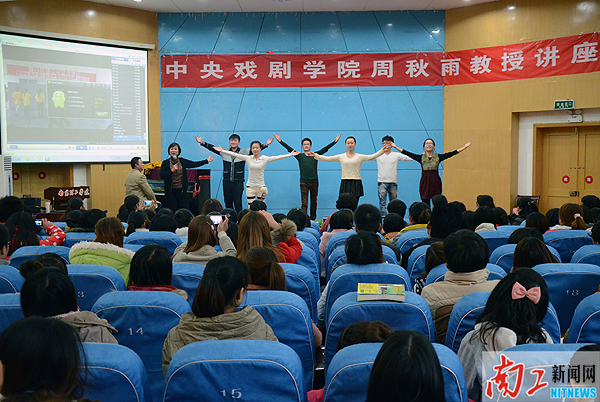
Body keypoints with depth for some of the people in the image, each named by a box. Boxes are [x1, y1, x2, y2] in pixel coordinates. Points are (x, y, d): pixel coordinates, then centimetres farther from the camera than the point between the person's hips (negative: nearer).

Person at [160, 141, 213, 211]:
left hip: (182, 191, 3)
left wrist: (207, 160, 11)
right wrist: (172, 170, -18)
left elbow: (194, 164, 12)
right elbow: (162, 176, -9)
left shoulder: (182, 161, 8)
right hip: (170, 191, -2)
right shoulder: (165, 163, 0)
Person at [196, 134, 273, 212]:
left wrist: (265, 144, -19)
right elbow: (212, 148, 7)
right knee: (228, 203, 7)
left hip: (238, 182, -2)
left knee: (238, 203, -6)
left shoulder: (244, 152, 3)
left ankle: (238, 217, -3)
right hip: (226, 181, 3)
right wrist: (202, 143, -4)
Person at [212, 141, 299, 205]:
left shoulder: (265, 159, -3)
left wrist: (290, 154, -15)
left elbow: (277, 157, -8)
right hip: (250, 186, 1)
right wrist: (222, 151, -6)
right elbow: (234, 154, -2)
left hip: (261, 186, -1)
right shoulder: (248, 158, 0)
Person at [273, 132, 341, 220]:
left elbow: (325, 148, 1)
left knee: (314, 202, 10)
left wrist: (335, 141, -6)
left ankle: (313, 219, 21)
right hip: (304, 182, -2)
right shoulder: (299, 156, 6)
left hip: (314, 182, 2)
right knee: (304, 203, -6)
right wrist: (280, 141, -6)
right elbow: (289, 148, 1)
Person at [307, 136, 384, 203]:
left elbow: (373, 156, -5)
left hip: (356, 184, 0)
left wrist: (383, 150, -19)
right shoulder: (341, 157, 7)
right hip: (345, 184, 0)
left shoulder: (360, 157, 5)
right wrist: (315, 155, -11)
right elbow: (327, 158, 1)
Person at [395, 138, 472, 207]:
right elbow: (408, 154, 2)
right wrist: (396, 147, -3)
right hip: (425, 182, 0)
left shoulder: (438, 157, 6)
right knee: (425, 205, 1)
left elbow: (451, 154, 3)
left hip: (435, 181, 0)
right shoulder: (421, 157, 6)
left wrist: (465, 147, -2)